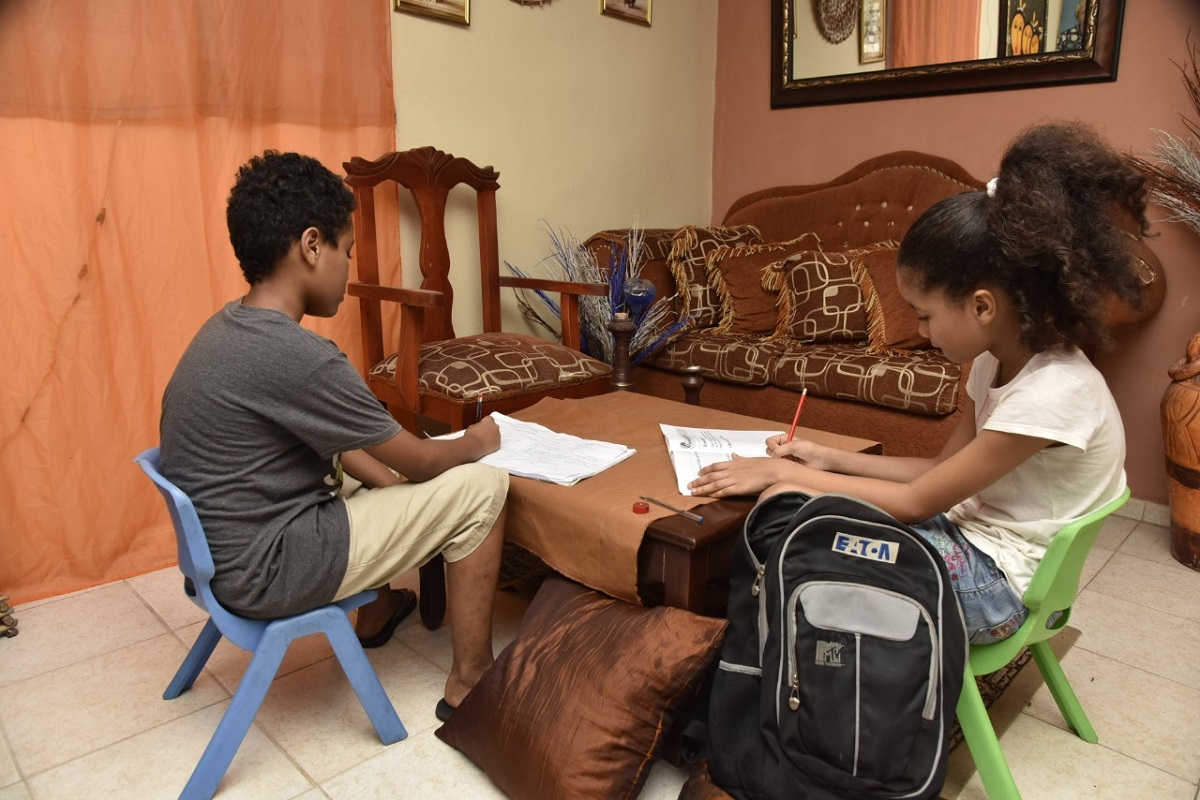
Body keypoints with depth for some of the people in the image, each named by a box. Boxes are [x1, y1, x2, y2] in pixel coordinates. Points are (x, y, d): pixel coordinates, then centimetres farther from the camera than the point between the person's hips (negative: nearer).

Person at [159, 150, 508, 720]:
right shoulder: (296, 355, -27)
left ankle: (378, 612, 37)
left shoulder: (230, 329, 3)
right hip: (266, 570, -9)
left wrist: (391, 481, 6)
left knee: (391, 480, 24)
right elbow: (421, 461, -15)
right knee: (480, 487, -8)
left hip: (226, 546, 9)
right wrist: (476, 442, 3)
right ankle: (470, 684, 6)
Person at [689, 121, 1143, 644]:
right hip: (971, 535, 8)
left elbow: (917, 502, -21)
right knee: (788, 503, -6)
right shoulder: (996, 360, 1)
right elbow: (941, 470, 7)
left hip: (999, 584, -8)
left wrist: (787, 474, -16)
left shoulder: (1053, 392, -26)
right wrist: (828, 459, -2)